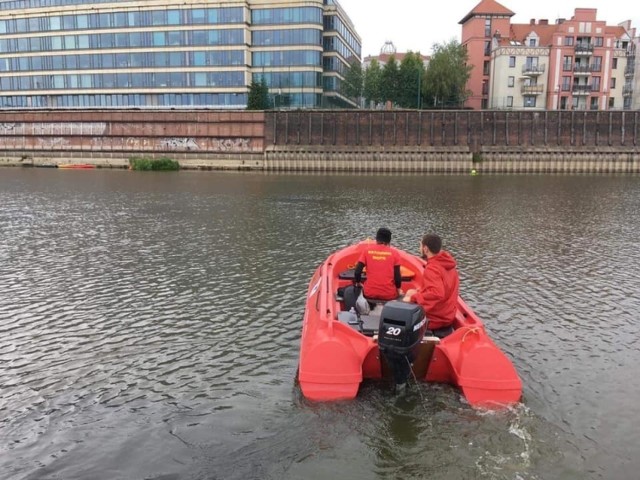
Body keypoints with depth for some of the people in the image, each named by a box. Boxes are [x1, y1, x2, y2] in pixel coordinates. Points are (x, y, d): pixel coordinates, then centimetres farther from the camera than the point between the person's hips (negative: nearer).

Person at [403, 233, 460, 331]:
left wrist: (413, 298, -29)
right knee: (410, 293, 20)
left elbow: (437, 294, -37)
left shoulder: (432, 269, -24)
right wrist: (421, 291, 10)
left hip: (433, 320, -8)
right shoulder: (447, 264, 3)